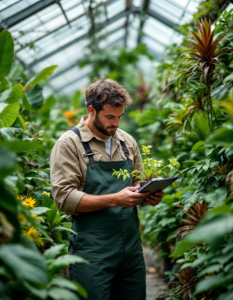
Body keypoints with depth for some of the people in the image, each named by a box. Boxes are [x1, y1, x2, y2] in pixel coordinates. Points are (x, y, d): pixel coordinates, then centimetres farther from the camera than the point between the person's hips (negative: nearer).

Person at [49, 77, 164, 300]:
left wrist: (149, 196, -1)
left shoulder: (127, 142, 12)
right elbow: (64, 197, -14)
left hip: (131, 246, 6)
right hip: (93, 252, -5)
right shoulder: (69, 144, -6)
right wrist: (114, 200, -21)